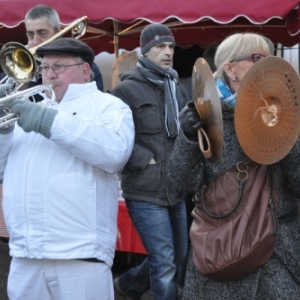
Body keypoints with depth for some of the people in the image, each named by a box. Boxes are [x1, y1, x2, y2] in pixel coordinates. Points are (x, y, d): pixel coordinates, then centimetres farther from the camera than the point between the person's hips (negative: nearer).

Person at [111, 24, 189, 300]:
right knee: (165, 263, -3)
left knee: (180, 256, 18)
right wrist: (145, 160, -14)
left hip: (178, 188, 8)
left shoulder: (177, 88, 13)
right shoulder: (128, 89, -9)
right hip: (146, 190, -7)